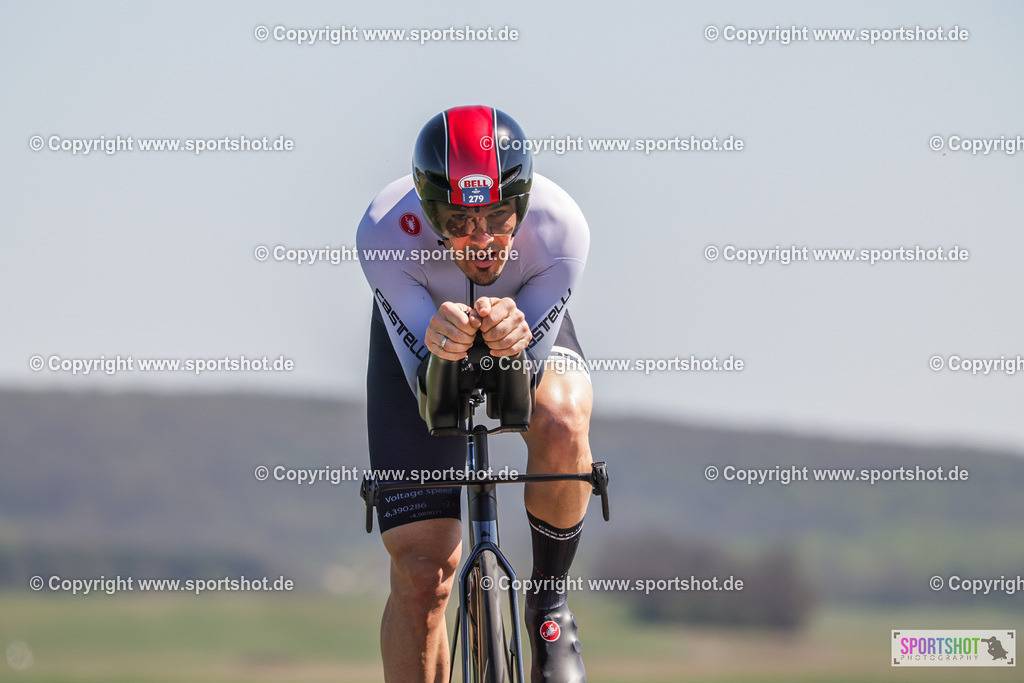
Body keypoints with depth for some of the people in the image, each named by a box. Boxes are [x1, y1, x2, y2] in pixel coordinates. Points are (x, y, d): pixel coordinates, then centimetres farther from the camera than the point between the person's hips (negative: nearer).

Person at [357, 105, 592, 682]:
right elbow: (426, 389, -31)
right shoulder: (386, 232, -36)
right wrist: (441, 348, -54)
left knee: (561, 424, -36)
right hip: (417, 336, 0)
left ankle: (550, 602, -11)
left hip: (532, 330, 0)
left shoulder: (562, 228, -35)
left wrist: (514, 342, -51)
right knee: (422, 569, -12)